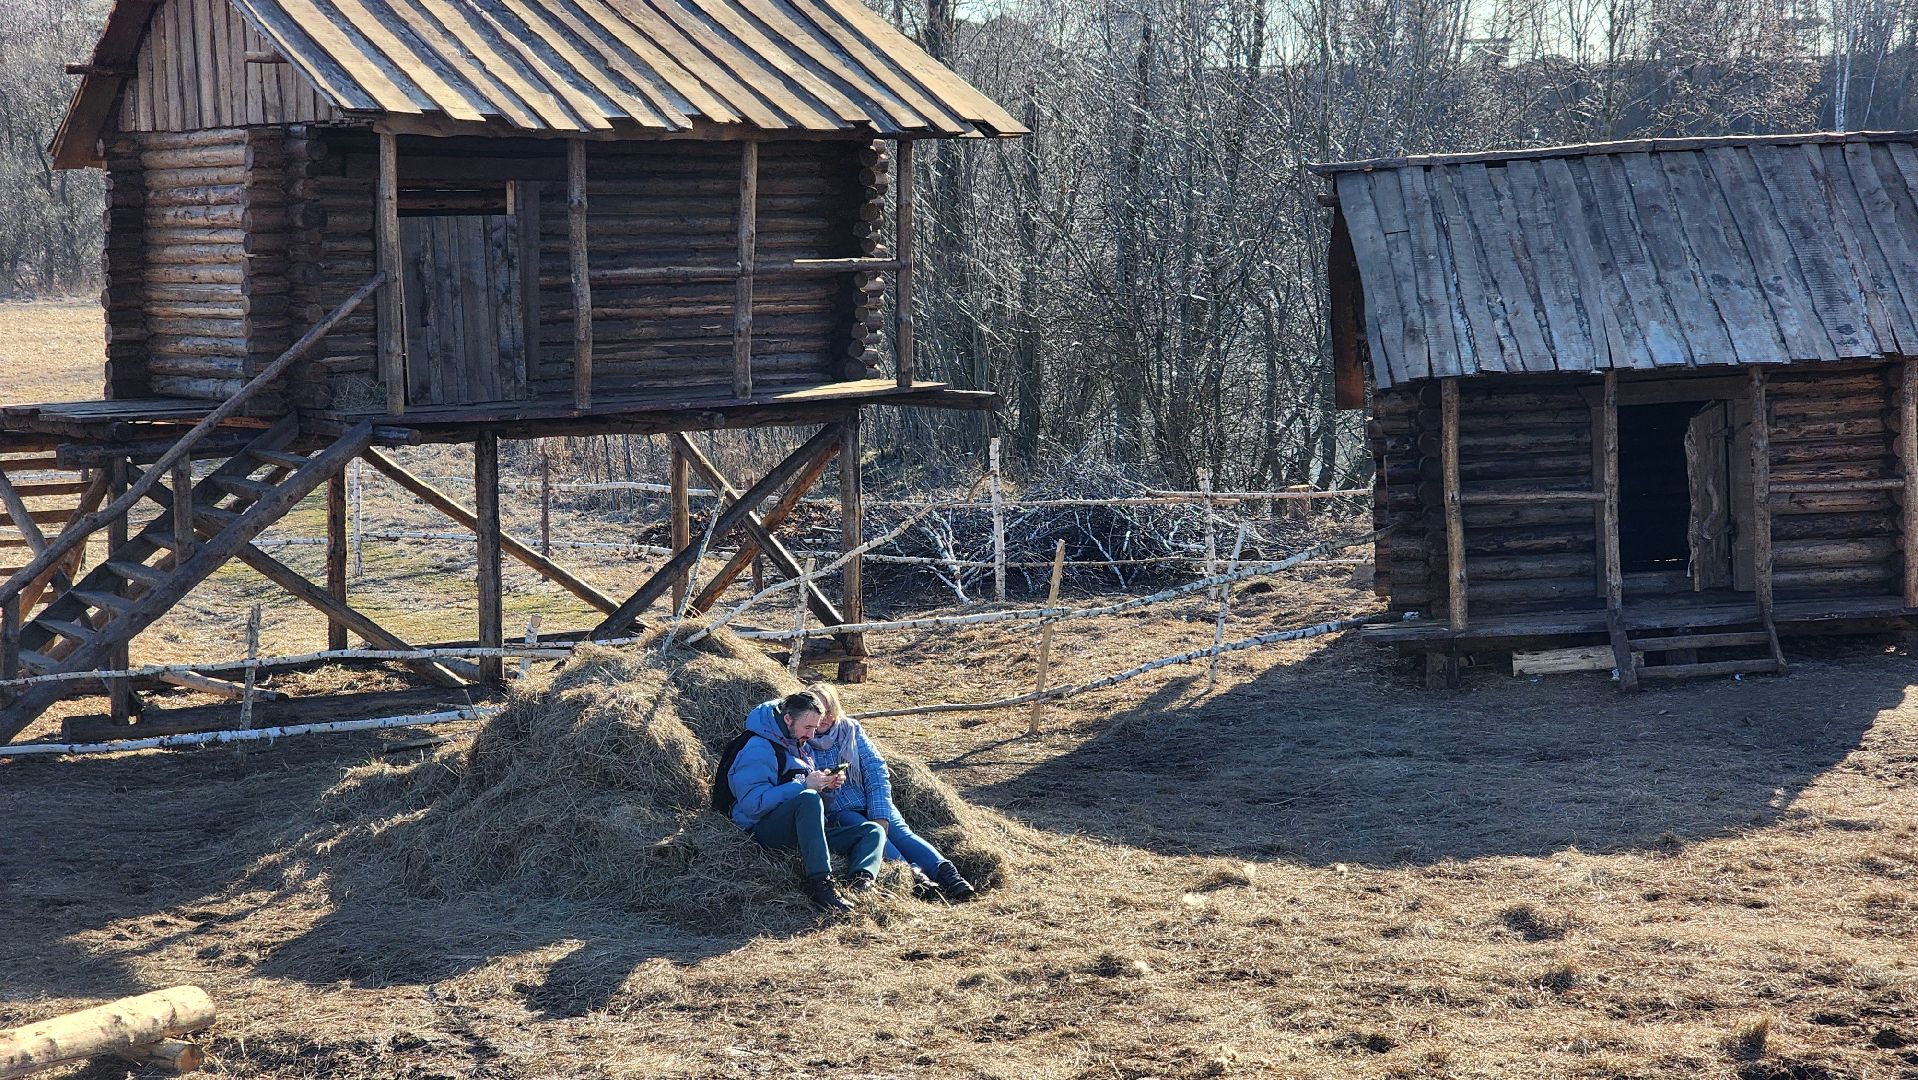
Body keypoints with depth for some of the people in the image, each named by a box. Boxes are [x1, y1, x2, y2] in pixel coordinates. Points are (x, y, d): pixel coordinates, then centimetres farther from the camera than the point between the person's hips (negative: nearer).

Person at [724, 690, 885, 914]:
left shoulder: (799, 745, 21)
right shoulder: (758, 749, -9)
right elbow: (754, 804, -21)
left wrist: (827, 784, 6)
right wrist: (804, 785, -22)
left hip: (802, 831, 9)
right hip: (765, 828, -9)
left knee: (873, 832, -4)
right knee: (809, 798, -38)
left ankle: (860, 878, -38)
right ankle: (819, 885, -47)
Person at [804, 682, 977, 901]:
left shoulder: (851, 729, 11)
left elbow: (876, 771, 3)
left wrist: (880, 816, -10)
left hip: (871, 803, 2)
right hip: (837, 811, -2)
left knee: (901, 832, -25)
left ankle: (946, 873, -46)